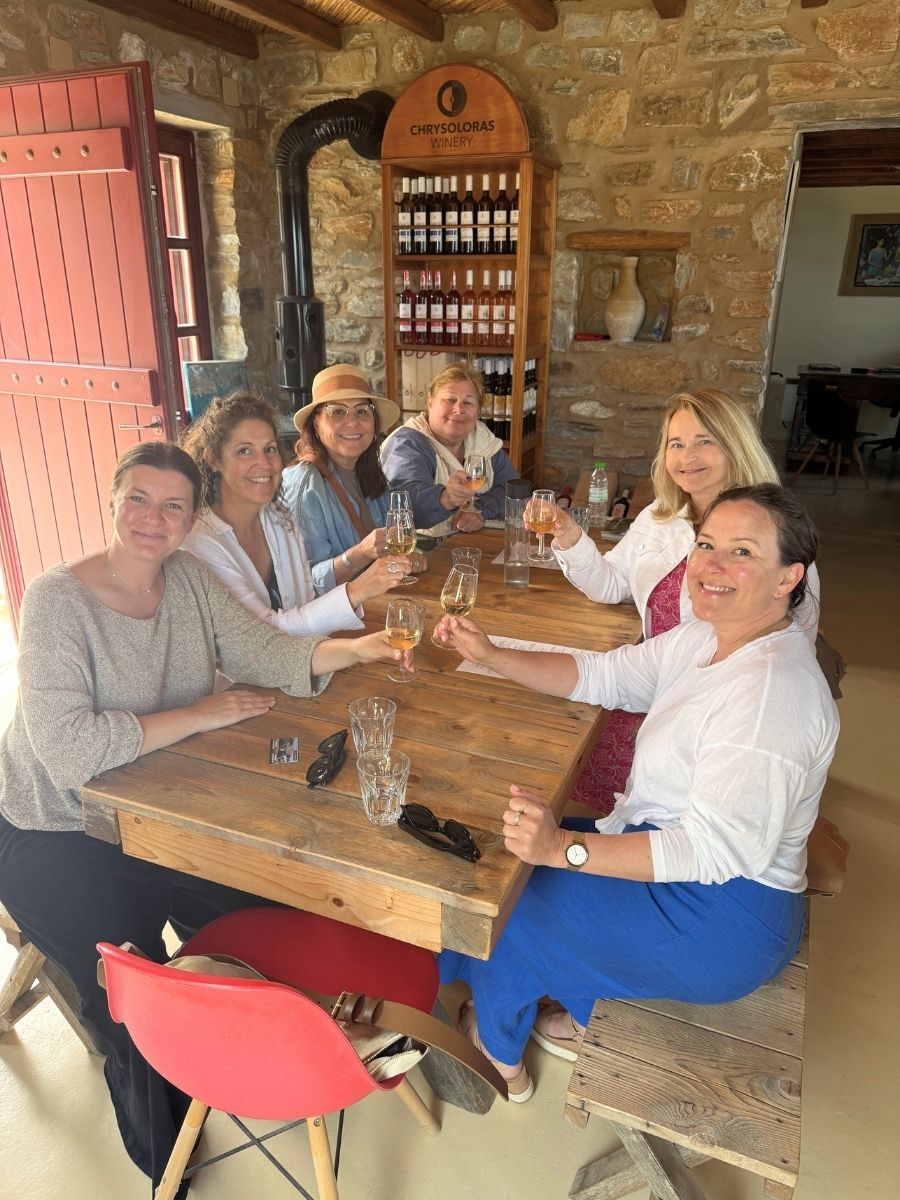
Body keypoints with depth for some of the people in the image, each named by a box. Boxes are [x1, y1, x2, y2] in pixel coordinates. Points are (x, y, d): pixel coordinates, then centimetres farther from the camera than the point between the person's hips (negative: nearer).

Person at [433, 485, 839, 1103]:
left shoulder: (771, 691, -29)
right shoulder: (712, 638, 1)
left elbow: (719, 847, -33)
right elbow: (604, 675, 4)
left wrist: (563, 848, -40)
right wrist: (491, 655, -7)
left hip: (721, 923, -9)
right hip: (677, 865, 9)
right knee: (500, 856, 13)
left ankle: (499, 1053, 33)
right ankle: (587, 1019, 31)